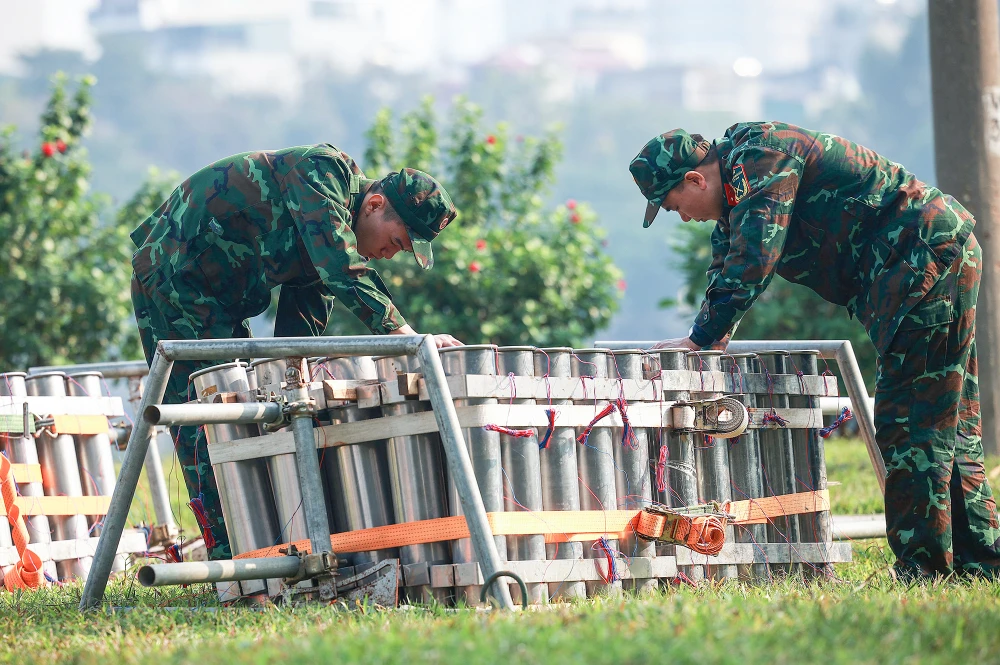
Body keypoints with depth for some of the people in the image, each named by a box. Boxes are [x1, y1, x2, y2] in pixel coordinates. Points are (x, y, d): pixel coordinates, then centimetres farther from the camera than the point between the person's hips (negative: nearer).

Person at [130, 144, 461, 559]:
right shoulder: (321, 172, -19)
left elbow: (300, 330, 11)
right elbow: (342, 271, -32)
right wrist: (405, 335, -33)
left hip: (218, 298, 10)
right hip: (173, 273, -10)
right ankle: (228, 558, -12)